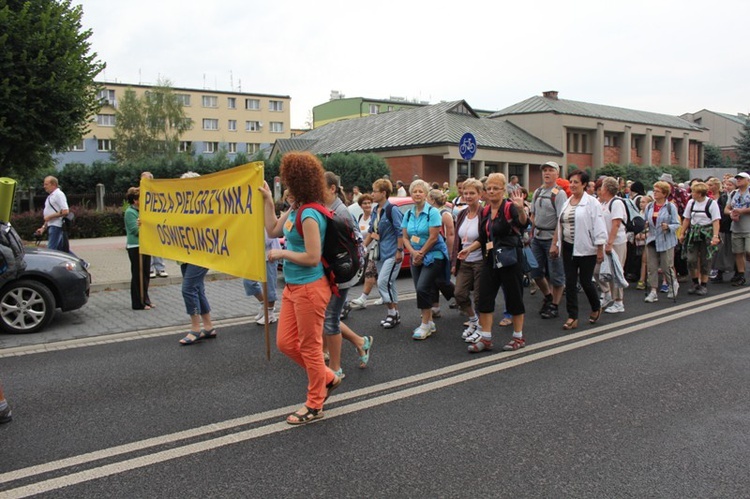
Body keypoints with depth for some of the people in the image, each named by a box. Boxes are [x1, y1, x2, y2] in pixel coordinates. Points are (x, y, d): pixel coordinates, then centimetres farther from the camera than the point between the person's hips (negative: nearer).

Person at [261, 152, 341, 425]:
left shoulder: (309, 215, -22)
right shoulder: (295, 209, 6)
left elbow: (312, 258, -24)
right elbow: (273, 230, 18)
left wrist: (282, 253, -12)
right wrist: (267, 200, 14)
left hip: (310, 288, -9)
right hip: (293, 286, 9)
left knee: (310, 346, 5)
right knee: (285, 343, 15)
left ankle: (315, 405, 23)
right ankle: (327, 378, 33)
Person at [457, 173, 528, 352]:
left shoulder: (509, 207, -10)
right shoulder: (485, 211, 10)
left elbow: (523, 223, -30)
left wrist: (520, 209, -47)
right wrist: (469, 249, 6)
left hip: (510, 259, -7)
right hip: (491, 260, 7)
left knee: (514, 297, 4)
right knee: (484, 297, 4)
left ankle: (519, 337, 19)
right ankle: (485, 338, 13)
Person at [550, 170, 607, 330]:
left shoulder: (591, 202, -8)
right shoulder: (567, 203, 11)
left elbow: (599, 228, -10)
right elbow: (559, 226, 16)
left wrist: (600, 250, -12)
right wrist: (555, 244, 11)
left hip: (586, 248, -5)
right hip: (568, 248, 6)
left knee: (585, 281, 3)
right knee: (570, 282, 3)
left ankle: (596, 308, 31)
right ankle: (572, 317, 8)